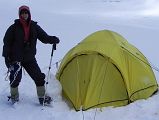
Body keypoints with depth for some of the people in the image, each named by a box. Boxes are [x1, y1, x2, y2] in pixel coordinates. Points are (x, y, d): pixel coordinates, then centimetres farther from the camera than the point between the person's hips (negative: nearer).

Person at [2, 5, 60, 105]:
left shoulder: (34, 27, 0)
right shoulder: (14, 27, -9)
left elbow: (44, 37, 3)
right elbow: (7, 42, -4)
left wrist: (52, 39, -18)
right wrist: (7, 57, -7)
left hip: (30, 58, 3)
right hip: (16, 58, -3)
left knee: (39, 76, 0)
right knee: (15, 77, -7)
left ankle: (42, 97, 13)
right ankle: (14, 96, 19)